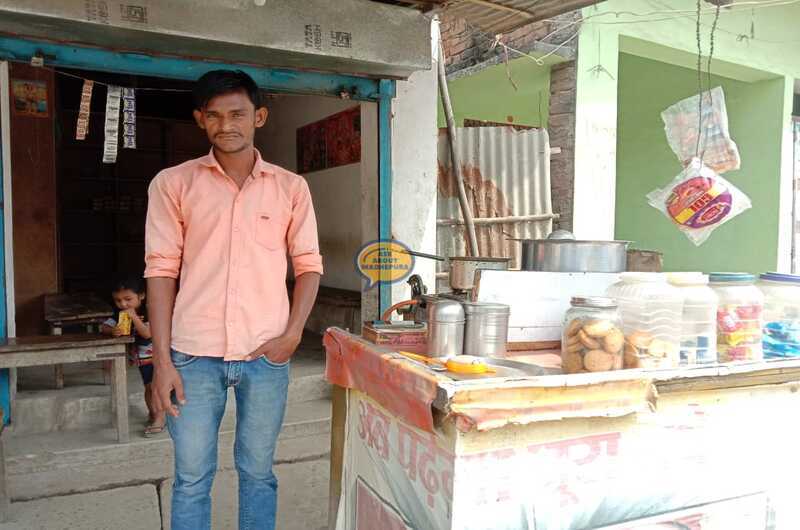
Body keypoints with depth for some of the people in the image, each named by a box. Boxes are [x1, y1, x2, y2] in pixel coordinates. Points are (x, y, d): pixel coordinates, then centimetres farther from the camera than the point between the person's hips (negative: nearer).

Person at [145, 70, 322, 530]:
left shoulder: (291, 187, 4)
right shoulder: (173, 184, 2)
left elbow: (309, 265, 7)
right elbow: (162, 270, 0)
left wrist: (292, 334, -6)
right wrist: (162, 359, -4)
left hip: (266, 355, 1)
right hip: (195, 355, 0)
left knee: (258, 472, 13)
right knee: (192, 477, 9)